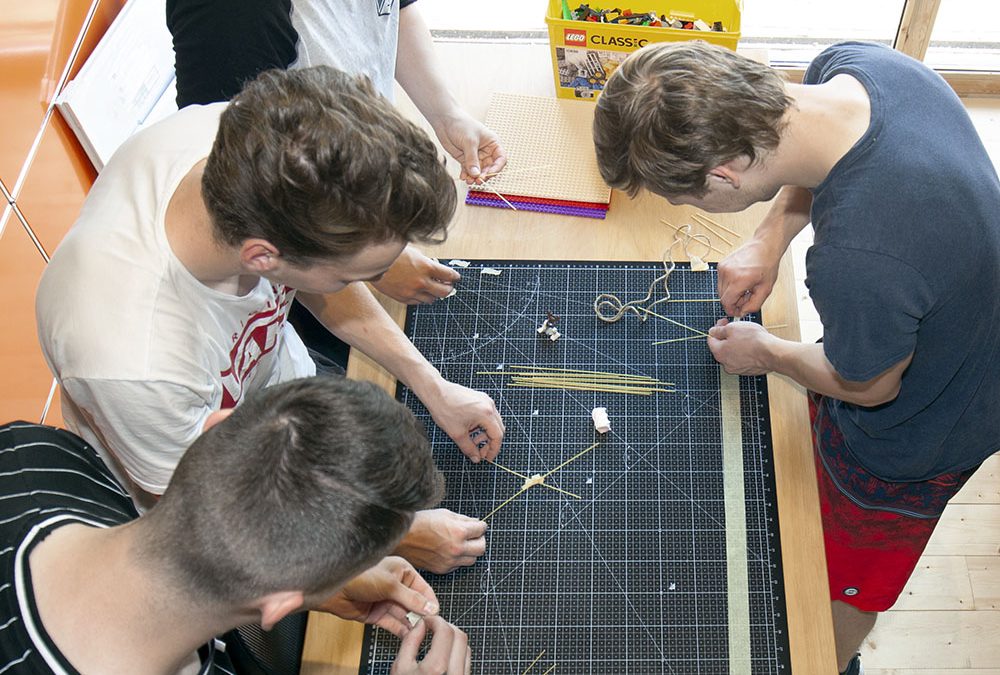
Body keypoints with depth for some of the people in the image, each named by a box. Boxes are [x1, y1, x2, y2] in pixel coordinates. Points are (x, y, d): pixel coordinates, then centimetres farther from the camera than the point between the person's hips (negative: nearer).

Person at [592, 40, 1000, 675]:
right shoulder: (853, 63, -24)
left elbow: (867, 386, -24)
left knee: (848, 574, 22)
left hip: (915, 437, -7)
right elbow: (816, 170, 2)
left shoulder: (856, 264, -48)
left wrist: (765, 352, -7)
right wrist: (770, 239, -9)